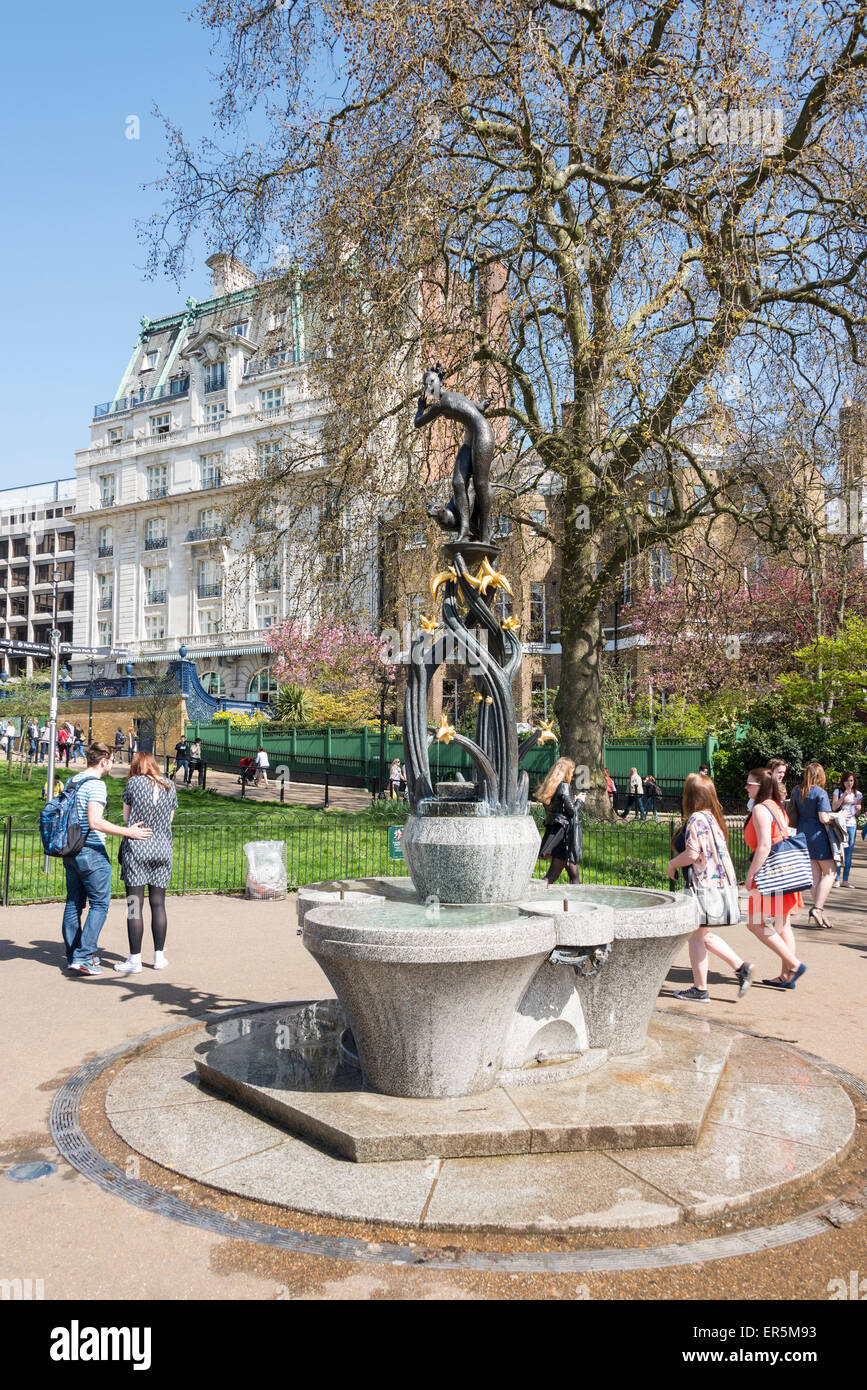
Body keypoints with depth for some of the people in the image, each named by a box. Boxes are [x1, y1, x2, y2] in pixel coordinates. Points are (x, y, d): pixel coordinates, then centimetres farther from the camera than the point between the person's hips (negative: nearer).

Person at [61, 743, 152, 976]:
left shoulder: (71, 782, 12)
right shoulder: (96, 784, -15)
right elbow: (95, 822, -25)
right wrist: (128, 832, -22)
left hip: (71, 850, 9)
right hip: (92, 852, -9)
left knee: (73, 904, 13)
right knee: (99, 905, -1)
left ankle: (73, 956, 19)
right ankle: (83, 957, -6)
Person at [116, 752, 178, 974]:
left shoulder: (134, 783, -2)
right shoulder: (169, 786, 6)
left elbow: (126, 817, 4)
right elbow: (170, 818, 11)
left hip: (136, 849, -3)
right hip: (163, 849, 3)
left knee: (135, 904, -1)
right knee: (158, 904, 10)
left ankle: (135, 959, 1)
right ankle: (159, 956, 15)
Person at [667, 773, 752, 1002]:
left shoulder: (696, 820, -16)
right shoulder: (714, 818, 11)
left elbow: (692, 854, -23)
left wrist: (672, 864, -6)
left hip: (704, 883, -9)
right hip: (721, 881, 9)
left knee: (696, 935, 3)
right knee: (704, 934, 20)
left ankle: (699, 989, 10)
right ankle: (740, 967, 13)